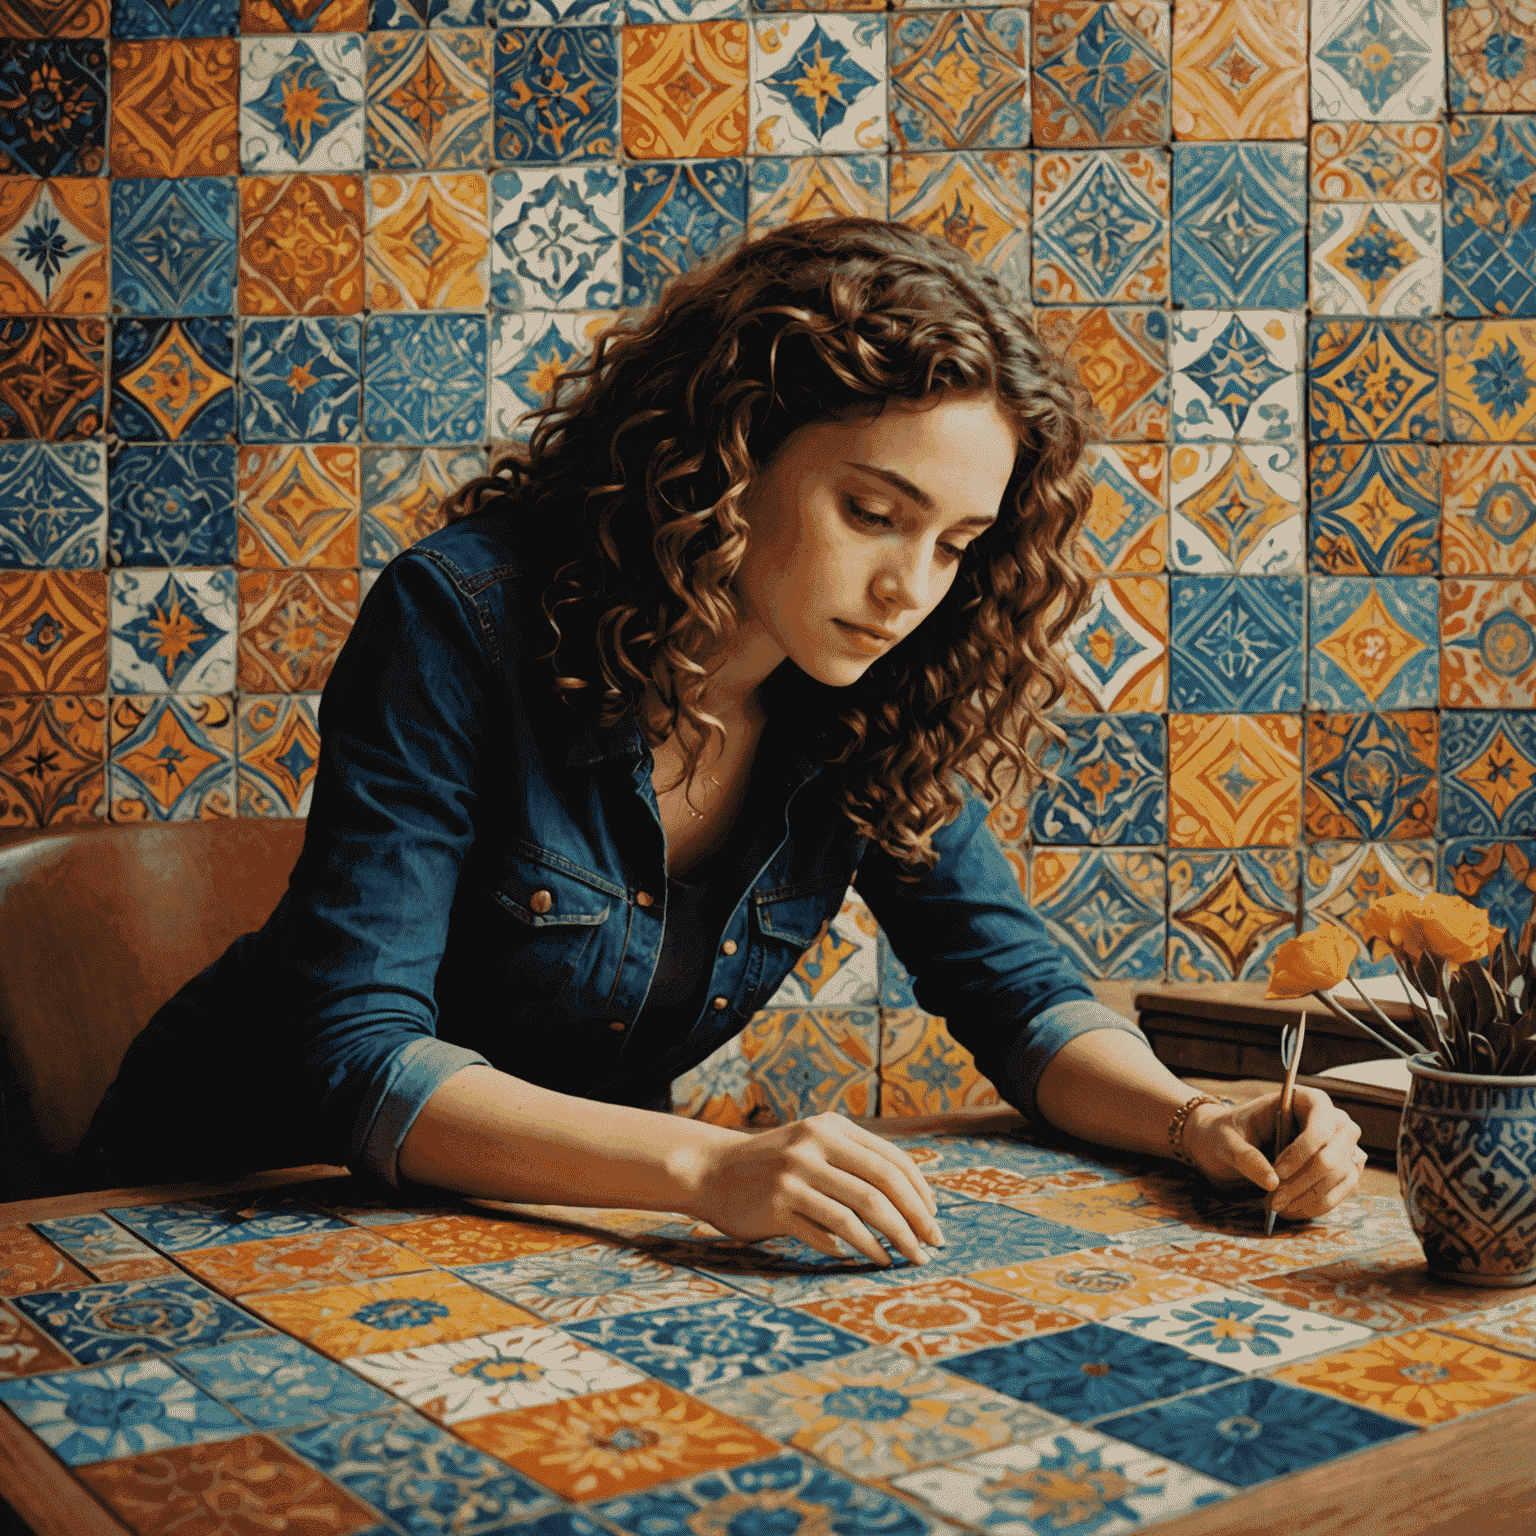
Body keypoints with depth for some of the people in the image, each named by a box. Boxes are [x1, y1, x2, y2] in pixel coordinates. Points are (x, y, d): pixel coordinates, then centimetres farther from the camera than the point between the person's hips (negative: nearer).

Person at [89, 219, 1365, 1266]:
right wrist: (707, 1167, -43)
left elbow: (1013, 983, -3)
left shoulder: (874, 704, -9)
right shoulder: (468, 621, -24)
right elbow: (359, 1058, -29)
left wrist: (1192, 1122, -24)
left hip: (557, 1221, 4)